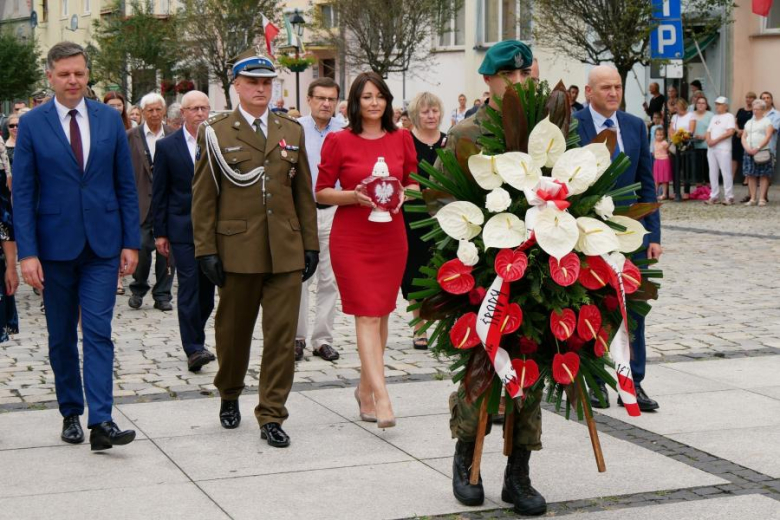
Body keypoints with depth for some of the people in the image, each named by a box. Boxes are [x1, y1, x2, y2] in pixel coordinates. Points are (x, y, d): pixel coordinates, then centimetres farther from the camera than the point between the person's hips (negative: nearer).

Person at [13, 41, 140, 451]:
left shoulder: (109, 119, 4)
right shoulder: (32, 124, -2)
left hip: (102, 245, 0)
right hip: (55, 245, 0)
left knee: (98, 333, -7)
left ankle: (101, 421, -11)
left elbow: (125, 185, 7)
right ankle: (71, 414, 23)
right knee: (61, 337, 10)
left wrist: (131, 242, 1)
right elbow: (22, 194, -3)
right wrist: (27, 252, -10)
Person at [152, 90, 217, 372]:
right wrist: (159, 232, -1)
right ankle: (193, 348, -8)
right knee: (189, 286, -9)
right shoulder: (167, 146, 1)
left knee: (207, 288, 9)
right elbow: (159, 193, 3)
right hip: (182, 229, -2)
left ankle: (195, 336, 27)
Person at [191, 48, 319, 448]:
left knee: (281, 336, -1)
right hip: (237, 250, -2)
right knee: (233, 332, 11)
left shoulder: (292, 131, 11)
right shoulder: (215, 133, 2)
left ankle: (271, 416, 6)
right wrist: (206, 250, -6)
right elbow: (203, 197, 0)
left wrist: (310, 245, 9)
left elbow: (304, 193, 13)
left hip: (286, 252, 2)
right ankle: (229, 396, 35)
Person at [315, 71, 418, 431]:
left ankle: (365, 389, 26)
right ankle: (381, 398, -15)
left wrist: (403, 195, -8)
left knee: (381, 314, 9)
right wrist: (355, 195, -16)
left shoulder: (401, 139, 7)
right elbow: (322, 192, 1)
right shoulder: (339, 142, -2)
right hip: (351, 238, -4)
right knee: (367, 315, -10)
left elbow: (414, 184, 14)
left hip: (391, 237, 4)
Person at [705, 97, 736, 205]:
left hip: (723, 149, -7)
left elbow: (730, 131, -12)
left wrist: (716, 140, -15)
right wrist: (708, 140, -6)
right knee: (713, 173, 6)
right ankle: (713, 197, 9)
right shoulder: (714, 117, 20)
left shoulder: (729, 116, 0)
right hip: (711, 148, 7)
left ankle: (729, 197, -6)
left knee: (726, 173, -8)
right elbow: (708, 131, 17)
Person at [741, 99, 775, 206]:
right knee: (750, 175, 1)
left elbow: (768, 137, -9)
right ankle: (752, 199, 3)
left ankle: (762, 199, -5)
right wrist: (747, 148, -7)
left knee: (763, 176, -5)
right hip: (749, 152, 5)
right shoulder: (749, 122, 19)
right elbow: (743, 137, 13)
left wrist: (758, 148, -18)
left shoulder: (767, 121, 3)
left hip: (763, 152, -5)